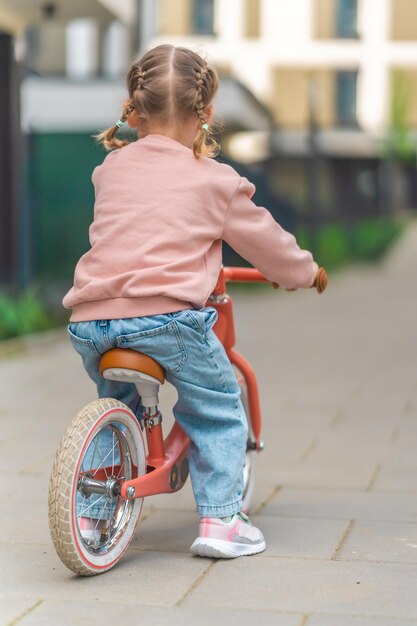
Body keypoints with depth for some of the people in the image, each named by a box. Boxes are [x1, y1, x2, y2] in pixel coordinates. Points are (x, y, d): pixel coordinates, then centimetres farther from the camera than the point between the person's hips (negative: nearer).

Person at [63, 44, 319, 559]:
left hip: (90, 320, 5)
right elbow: (266, 242, 17)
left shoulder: (111, 168, 17)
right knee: (219, 410, 14)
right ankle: (219, 520, 9)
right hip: (166, 317, -4)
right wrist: (304, 271, 36)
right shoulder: (215, 182, 6)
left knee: (117, 405, 30)